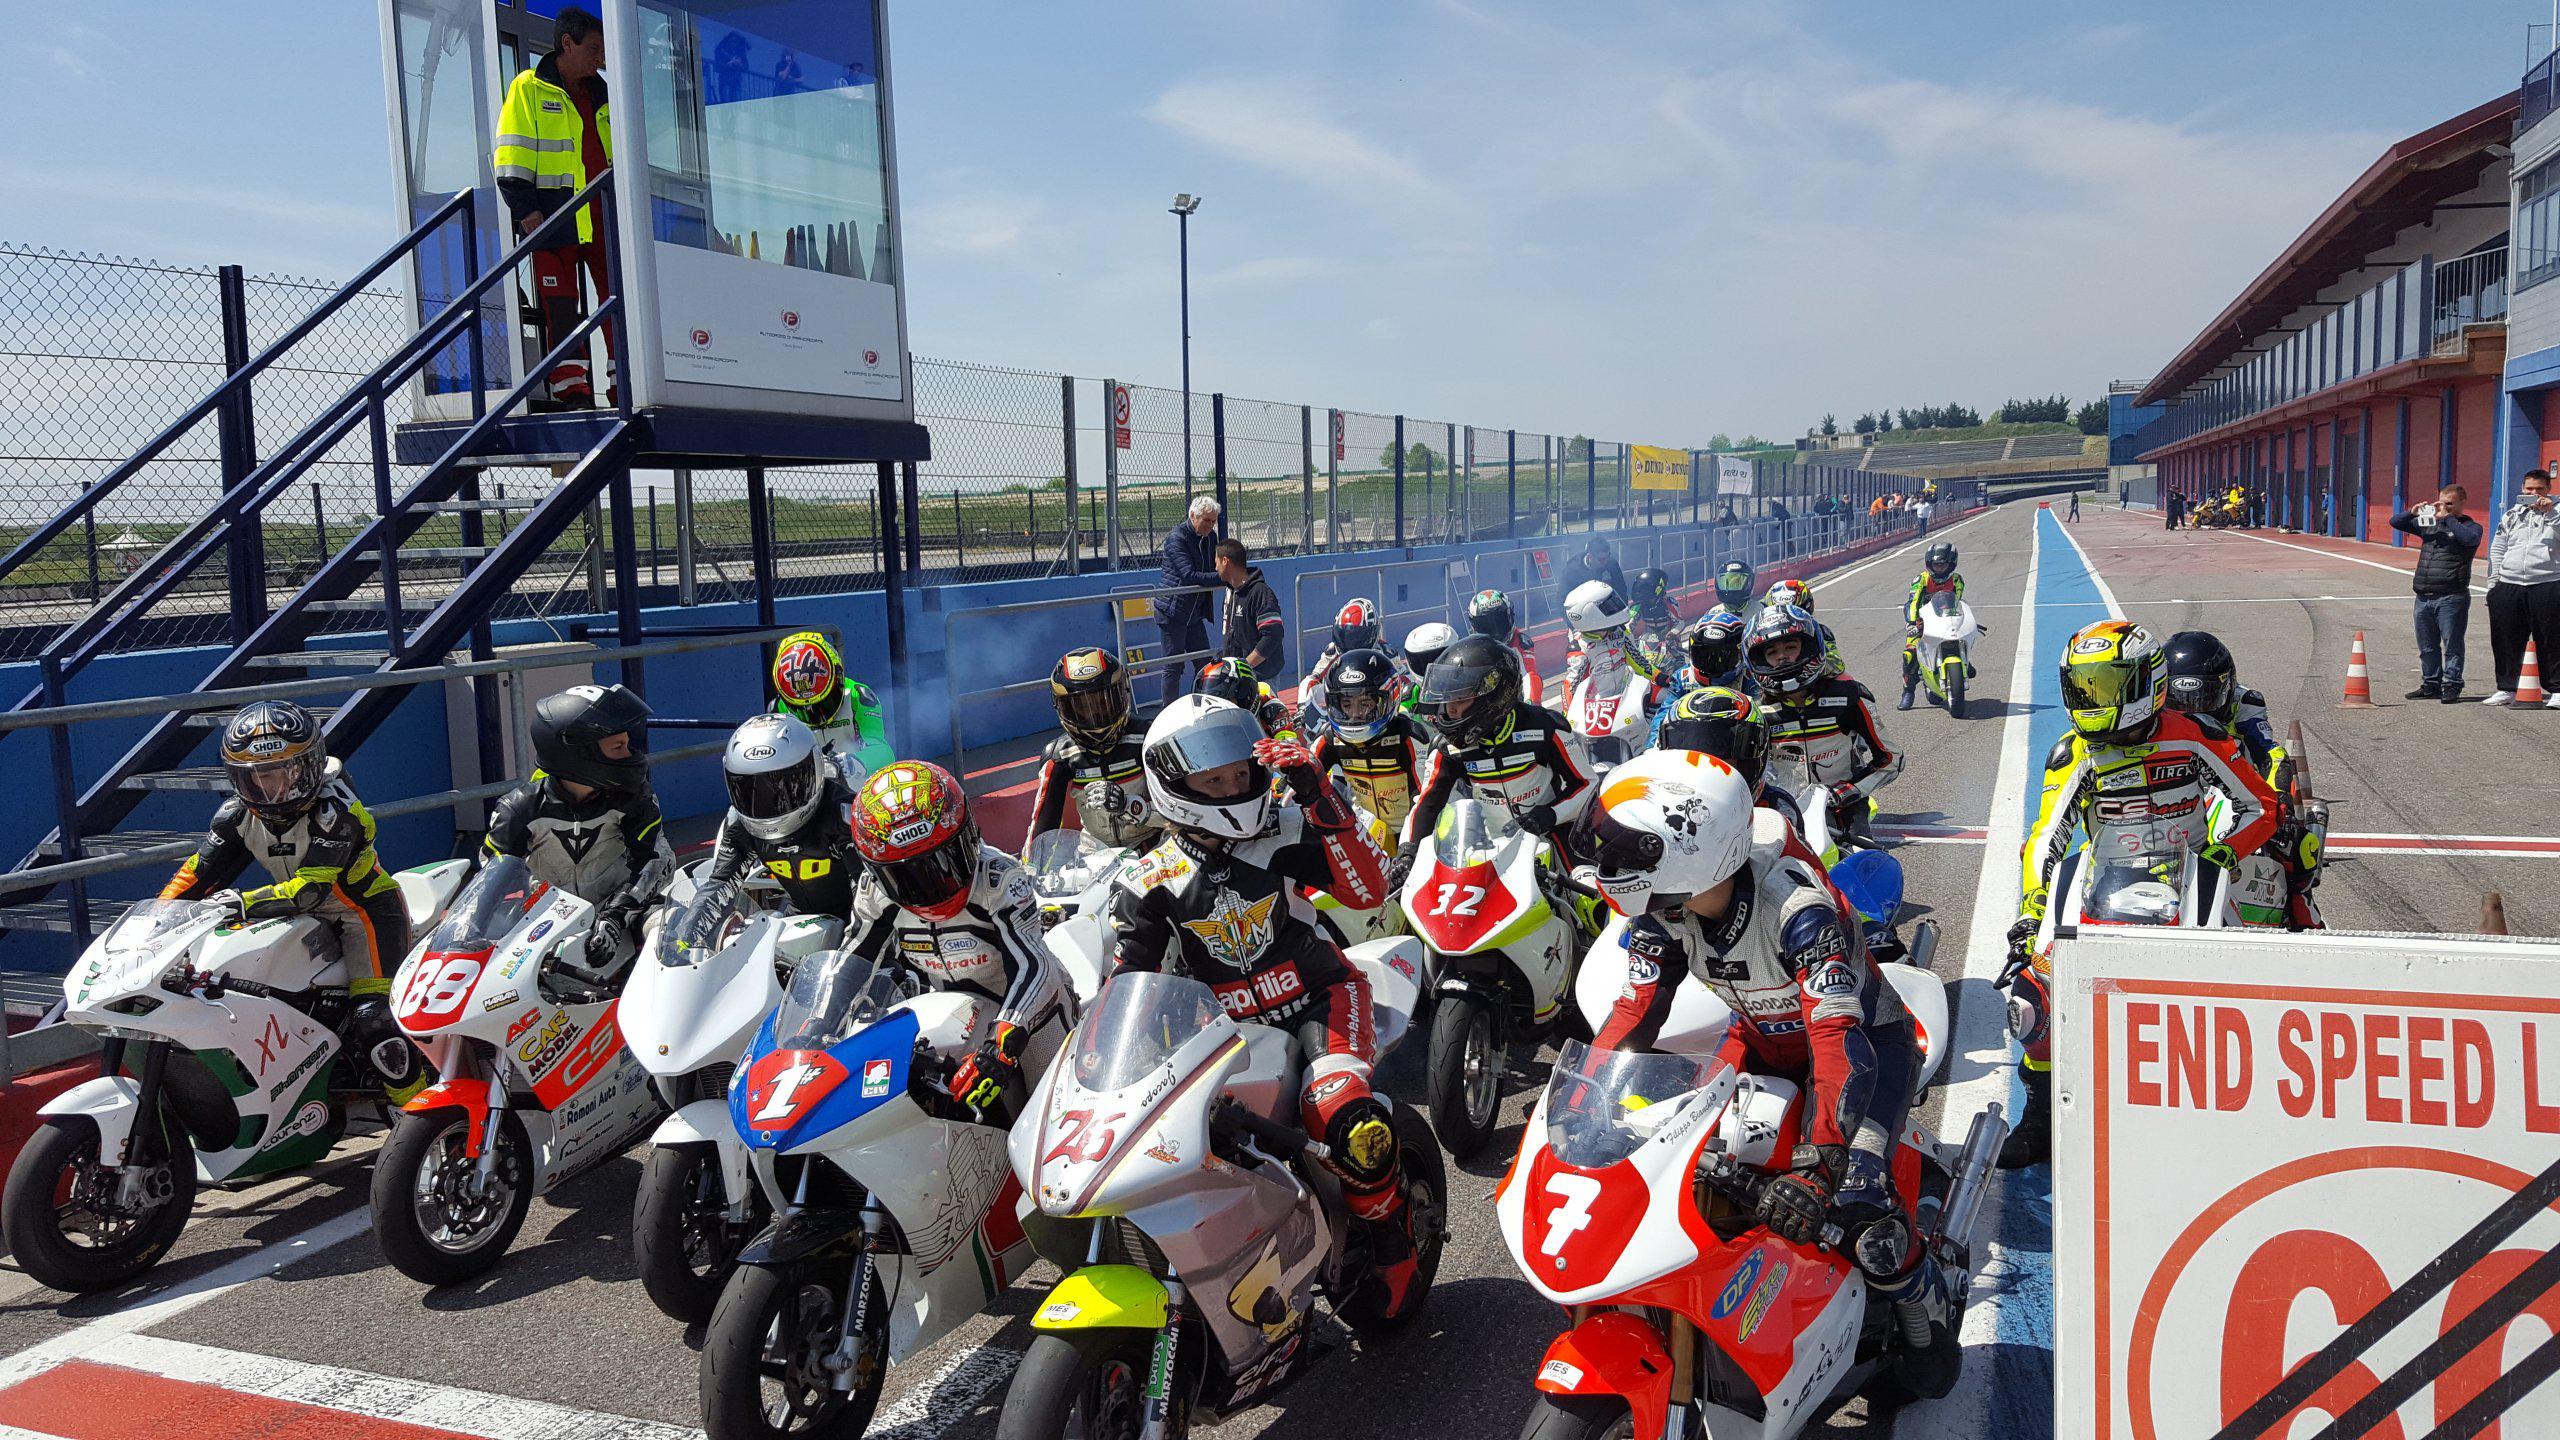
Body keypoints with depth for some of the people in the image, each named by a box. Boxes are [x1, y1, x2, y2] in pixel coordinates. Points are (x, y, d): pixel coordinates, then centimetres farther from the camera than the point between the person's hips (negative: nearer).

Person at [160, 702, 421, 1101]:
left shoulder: (335, 807, -25)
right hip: (302, 915, 7)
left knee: (373, 1018, -22)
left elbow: (311, 887, -34)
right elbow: (195, 874, -4)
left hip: (364, 908, -7)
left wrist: (247, 903, -47)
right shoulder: (238, 814, -5)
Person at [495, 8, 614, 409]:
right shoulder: (529, 89, 1)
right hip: (554, 218, -5)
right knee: (560, 307, -4)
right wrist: (524, 209, -12)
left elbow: (619, 156, 26)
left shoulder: (601, 94, 18)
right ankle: (571, 389, -2)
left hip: (604, 217, 5)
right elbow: (511, 154, -4)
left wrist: (625, 203, 17)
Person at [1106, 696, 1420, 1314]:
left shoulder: (1286, 833, -1)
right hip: (1223, 1026, 2)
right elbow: (1127, 983, 1)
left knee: (1351, 1124, -29)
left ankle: (1390, 1241, -2)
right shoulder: (1148, 885, 0)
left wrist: (1320, 798, -18)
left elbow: (1368, 889, -12)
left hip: (1316, 995, -2)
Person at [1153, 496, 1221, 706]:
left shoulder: (1210, 537, 9)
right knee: (1174, 666, -4)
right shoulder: (1177, 538, -16)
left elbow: (1214, 568, 13)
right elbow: (1190, 575, -25)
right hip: (1172, 611, -8)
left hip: (1195, 613, 8)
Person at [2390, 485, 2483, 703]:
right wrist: (2413, 512, -2)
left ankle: (2452, 687, 1)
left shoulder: (2471, 526, 3)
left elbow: (2470, 538, -20)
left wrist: (2447, 517, -14)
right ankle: (2431, 685, 20)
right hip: (2424, 597, 6)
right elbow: (2395, 522, 17)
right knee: (2427, 647, 11)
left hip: (2451, 597, -6)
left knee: (2452, 645, -3)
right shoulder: (2428, 523, 17)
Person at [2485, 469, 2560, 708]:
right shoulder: (2512, 515, 17)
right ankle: (2506, 689, 15)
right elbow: (2497, 550, 18)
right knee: (2505, 642, 6)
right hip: (2508, 586, 4)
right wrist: (2494, 581, 10)